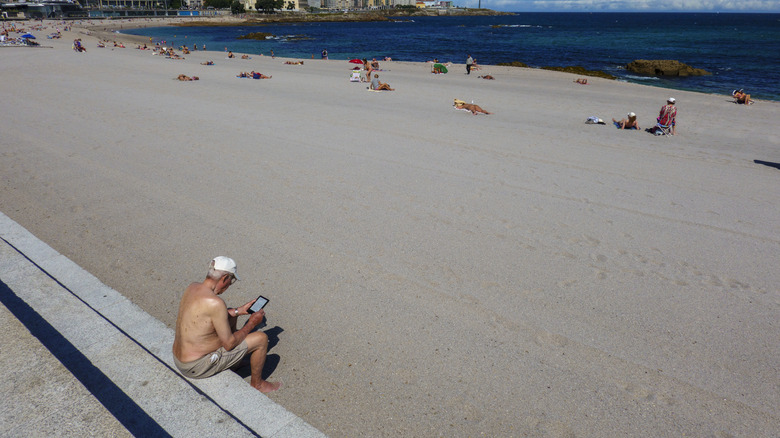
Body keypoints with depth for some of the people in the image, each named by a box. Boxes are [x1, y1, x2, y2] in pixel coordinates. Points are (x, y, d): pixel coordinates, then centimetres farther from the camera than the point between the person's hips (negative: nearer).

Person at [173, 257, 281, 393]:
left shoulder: (192, 287, -2)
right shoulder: (215, 303, -29)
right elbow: (229, 344, -21)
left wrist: (239, 310, 14)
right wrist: (251, 324, -6)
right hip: (196, 368, -9)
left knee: (231, 316, 24)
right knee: (261, 338, -4)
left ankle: (235, 364, 38)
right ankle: (257, 383, 20)